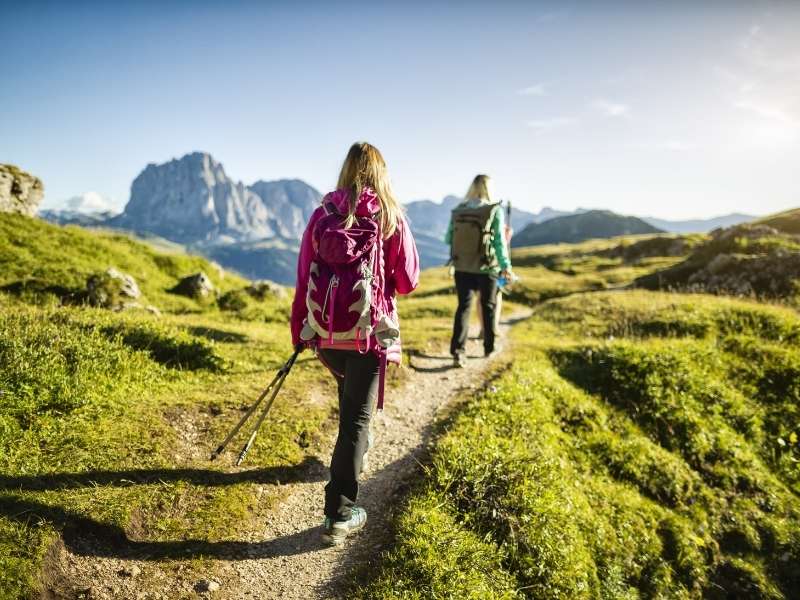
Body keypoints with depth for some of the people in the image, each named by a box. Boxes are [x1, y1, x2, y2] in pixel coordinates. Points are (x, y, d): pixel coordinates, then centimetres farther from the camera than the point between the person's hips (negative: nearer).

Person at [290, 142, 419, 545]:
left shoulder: (322, 214, 2)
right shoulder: (390, 217, -4)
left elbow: (304, 275, 3)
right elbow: (408, 281, -1)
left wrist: (299, 330, 12)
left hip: (325, 330, 4)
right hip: (369, 330, -4)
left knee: (349, 396, 29)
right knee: (357, 416, 1)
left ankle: (354, 447, 54)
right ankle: (339, 514, 3)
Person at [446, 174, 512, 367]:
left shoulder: (458, 210, -2)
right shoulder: (495, 210, -11)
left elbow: (448, 239, 4)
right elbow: (499, 242, -13)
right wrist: (506, 266, -4)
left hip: (461, 267, 2)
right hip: (486, 269, -2)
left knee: (463, 307, 8)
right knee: (488, 307, 16)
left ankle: (458, 351, -5)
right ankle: (489, 348, 27)